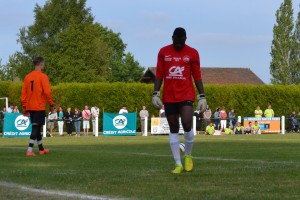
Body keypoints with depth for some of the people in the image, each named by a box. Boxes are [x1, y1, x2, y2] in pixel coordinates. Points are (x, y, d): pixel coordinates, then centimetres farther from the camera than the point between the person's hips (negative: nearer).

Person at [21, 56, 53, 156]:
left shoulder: (28, 77, 7)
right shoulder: (43, 76, -11)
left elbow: (24, 92, 8)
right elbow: (47, 92, -16)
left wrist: (24, 107, 13)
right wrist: (51, 104, -6)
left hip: (30, 107, 6)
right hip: (39, 107, -6)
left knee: (37, 127, 17)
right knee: (36, 128, -6)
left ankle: (41, 149, 28)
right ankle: (29, 150, -16)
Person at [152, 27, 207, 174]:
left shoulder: (192, 53, 2)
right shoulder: (163, 52, 6)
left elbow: (197, 76, 5)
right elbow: (159, 74, 7)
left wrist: (202, 96, 1)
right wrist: (155, 94, -1)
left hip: (186, 95, -2)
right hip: (169, 97, 2)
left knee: (187, 125, -16)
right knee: (173, 129, 4)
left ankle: (188, 156, 10)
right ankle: (178, 164, 8)